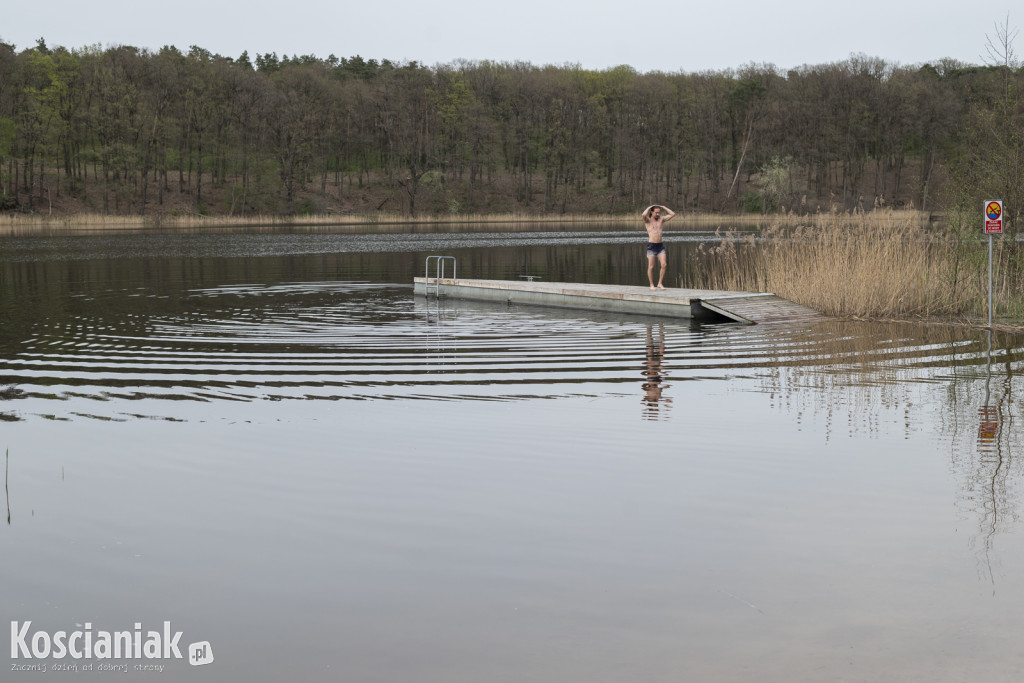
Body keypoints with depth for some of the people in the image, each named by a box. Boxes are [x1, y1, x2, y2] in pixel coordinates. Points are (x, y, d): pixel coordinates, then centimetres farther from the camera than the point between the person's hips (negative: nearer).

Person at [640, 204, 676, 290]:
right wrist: (649, 207, -8)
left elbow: (672, 214, 10)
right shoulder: (648, 220, -1)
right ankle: (652, 285, 10)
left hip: (660, 246, 4)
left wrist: (662, 207, 8)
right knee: (651, 267, -1)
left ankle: (660, 284, 4)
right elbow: (643, 215, -24)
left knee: (664, 265, -7)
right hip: (651, 246, -4)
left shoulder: (661, 219, 12)